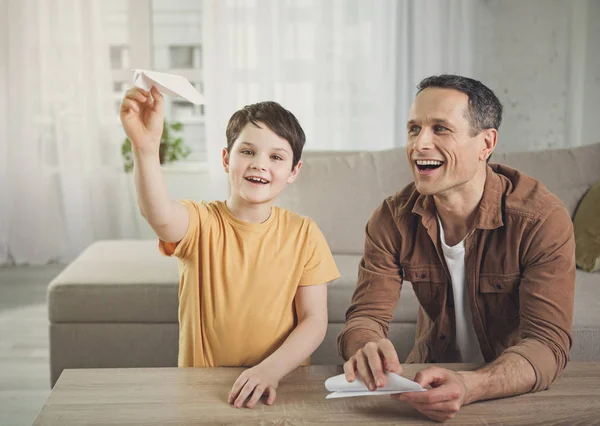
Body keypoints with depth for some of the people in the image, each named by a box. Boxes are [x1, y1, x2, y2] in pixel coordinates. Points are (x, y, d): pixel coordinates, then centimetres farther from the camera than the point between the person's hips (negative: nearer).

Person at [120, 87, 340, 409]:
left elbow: (314, 320, -2)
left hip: (283, 385, 1)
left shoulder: (304, 234, 0)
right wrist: (145, 148, -46)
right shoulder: (199, 223, -5)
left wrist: (271, 370, -19)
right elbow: (158, 215, -28)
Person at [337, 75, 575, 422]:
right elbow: (367, 315, -11)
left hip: (520, 390, -2)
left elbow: (548, 342, -26)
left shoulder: (542, 219, -19)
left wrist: (469, 387, -45)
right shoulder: (393, 219, -9)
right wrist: (367, 348, -37)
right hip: (432, 373, 2)